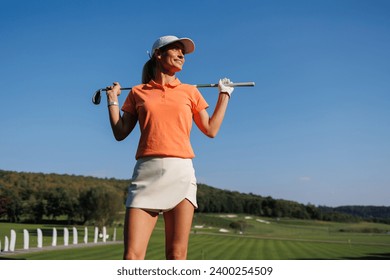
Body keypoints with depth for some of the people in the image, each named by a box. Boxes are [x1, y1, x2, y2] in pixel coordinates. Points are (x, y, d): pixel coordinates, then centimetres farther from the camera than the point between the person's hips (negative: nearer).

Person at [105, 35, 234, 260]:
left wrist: (224, 95, 20)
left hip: (181, 173, 1)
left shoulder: (189, 92, 16)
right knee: (132, 255, -10)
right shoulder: (137, 92, 15)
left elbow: (211, 130, 14)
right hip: (147, 173, -1)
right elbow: (120, 133, 14)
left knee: (177, 255, -1)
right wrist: (113, 99, 17)